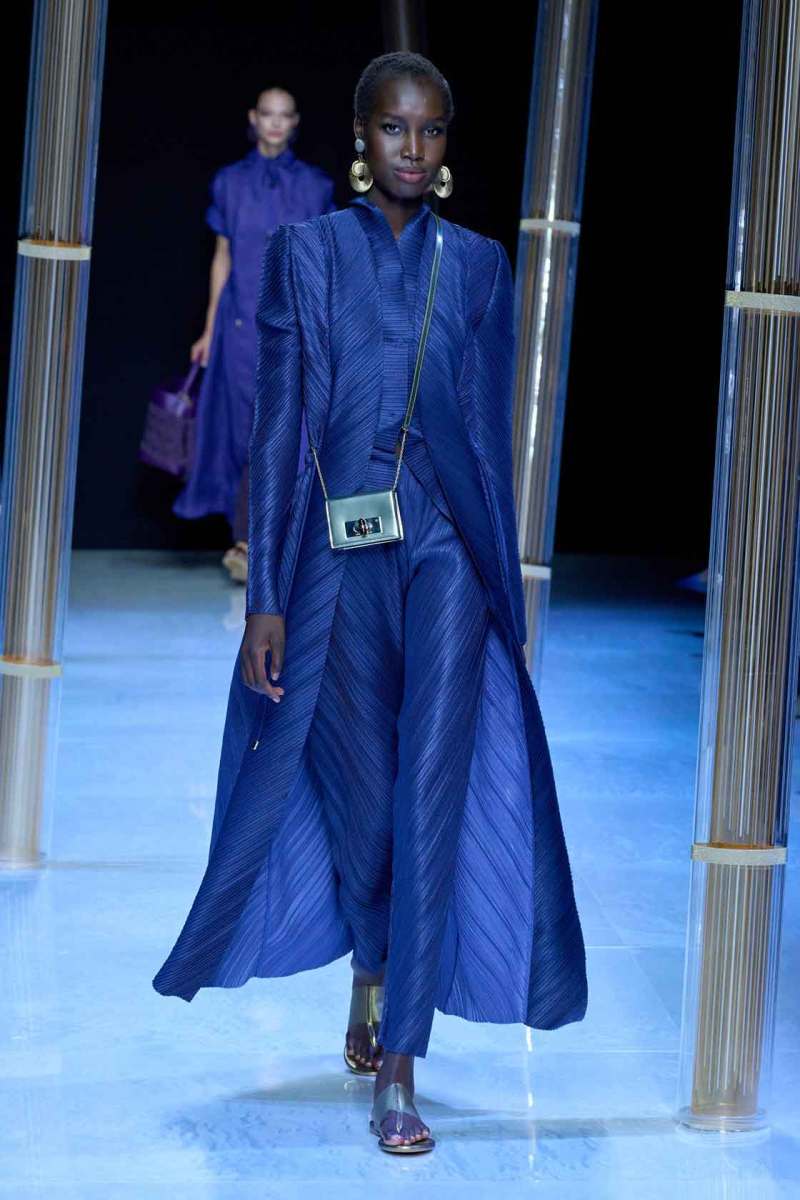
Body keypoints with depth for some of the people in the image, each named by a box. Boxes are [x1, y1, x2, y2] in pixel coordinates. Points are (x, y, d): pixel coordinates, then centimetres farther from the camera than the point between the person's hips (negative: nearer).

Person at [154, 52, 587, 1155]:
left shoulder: (477, 263, 8)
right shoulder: (306, 253, 2)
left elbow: (489, 427, 11)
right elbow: (278, 425, -1)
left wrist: (500, 580, 9)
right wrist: (265, 597, -5)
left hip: (447, 547, 1)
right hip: (337, 552, 0)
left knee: (433, 796, -10)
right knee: (360, 799, 7)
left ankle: (397, 1067, -7)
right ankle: (372, 981, 36)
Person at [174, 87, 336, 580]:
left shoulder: (315, 186, 5)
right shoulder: (231, 182, 7)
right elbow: (222, 257, 11)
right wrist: (209, 330, 8)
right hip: (242, 323, 1)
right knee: (246, 432, 3)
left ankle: (247, 541, -5)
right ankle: (252, 541, 11)